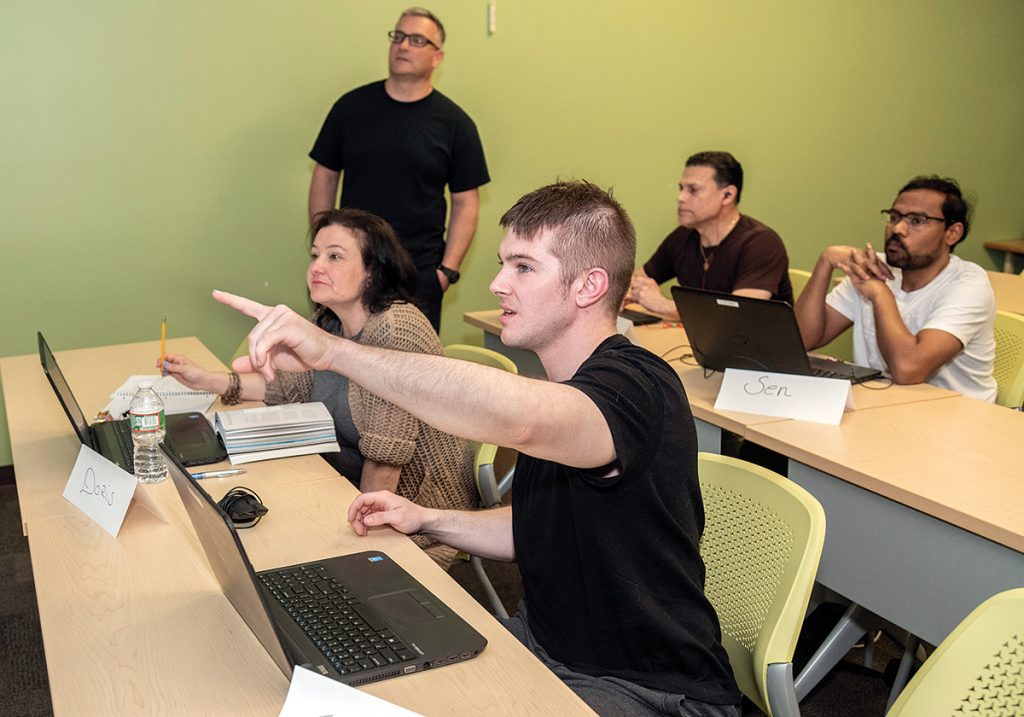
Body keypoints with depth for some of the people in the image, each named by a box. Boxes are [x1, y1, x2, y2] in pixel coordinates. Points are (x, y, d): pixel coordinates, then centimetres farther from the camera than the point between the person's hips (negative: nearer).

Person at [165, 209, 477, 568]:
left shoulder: (395, 331, -28)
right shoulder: (329, 323, 2)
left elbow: (384, 459, -26)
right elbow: (296, 386, 17)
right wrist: (208, 380, 9)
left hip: (418, 508, -8)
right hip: (352, 484, 8)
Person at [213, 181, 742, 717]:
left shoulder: (637, 386, -26)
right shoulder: (557, 388, 5)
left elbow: (516, 417, -48)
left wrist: (333, 349, -47)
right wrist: (428, 521, 1)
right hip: (545, 641, 8)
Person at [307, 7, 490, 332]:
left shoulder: (454, 123, 0)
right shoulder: (351, 106, 4)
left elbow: (465, 202, 1)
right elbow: (325, 176, 9)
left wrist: (448, 269, -7)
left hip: (420, 276, -1)